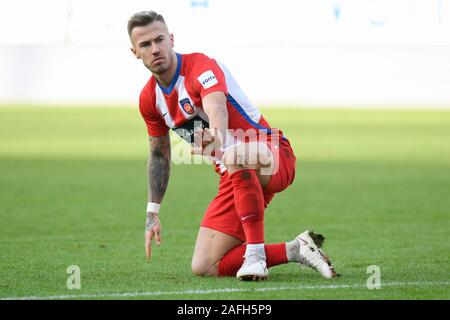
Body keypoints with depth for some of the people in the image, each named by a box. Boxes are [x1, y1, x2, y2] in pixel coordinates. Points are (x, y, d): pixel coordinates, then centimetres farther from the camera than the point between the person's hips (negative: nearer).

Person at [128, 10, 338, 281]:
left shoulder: (201, 66, -19)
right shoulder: (149, 99, 5)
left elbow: (216, 108, -42)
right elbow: (159, 154, 21)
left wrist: (216, 138, -65)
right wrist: (153, 213, 20)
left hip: (270, 157, -7)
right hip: (234, 177, 7)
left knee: (236, 158, -46)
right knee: (204, 267, -7)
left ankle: (255, 254, -35)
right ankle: (295, 250, -1)